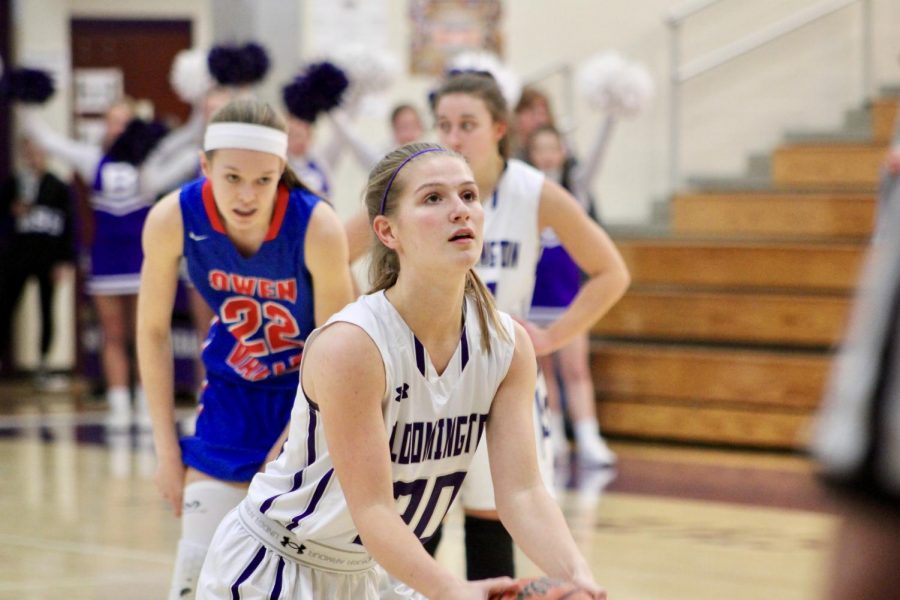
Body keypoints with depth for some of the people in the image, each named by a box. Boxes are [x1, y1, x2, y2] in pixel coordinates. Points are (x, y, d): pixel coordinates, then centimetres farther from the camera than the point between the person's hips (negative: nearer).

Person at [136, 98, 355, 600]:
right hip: (232, 396, 2)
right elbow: (153, 331, -6)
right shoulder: (173, 220, -21)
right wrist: (168, 448, -5)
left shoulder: (318, 227, -29)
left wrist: (284, 452, -14)